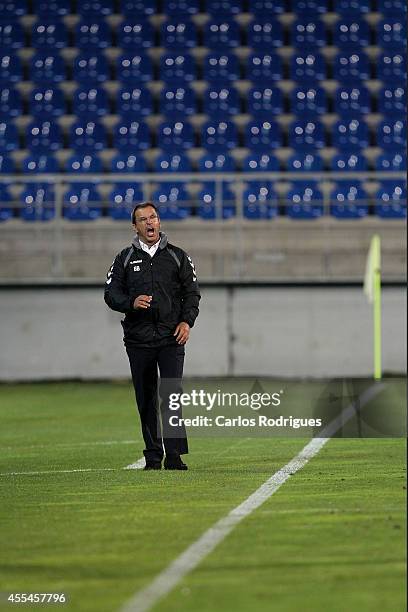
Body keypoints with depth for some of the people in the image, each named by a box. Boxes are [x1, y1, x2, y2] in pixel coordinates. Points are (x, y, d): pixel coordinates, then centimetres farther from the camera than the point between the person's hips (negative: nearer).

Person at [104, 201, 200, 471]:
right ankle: (153, 456, 12)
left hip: (171, 337, -1)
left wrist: (187, 321, -6)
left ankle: (174, 454, -16)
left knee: (172, 394, -14)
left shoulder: (178, 256, 10)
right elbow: (111, 293, 6)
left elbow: (192, 292, 10)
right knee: (146, 398, 4)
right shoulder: (125, 258, 11)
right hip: (138, 339, 2)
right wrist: (131, 303, -14)